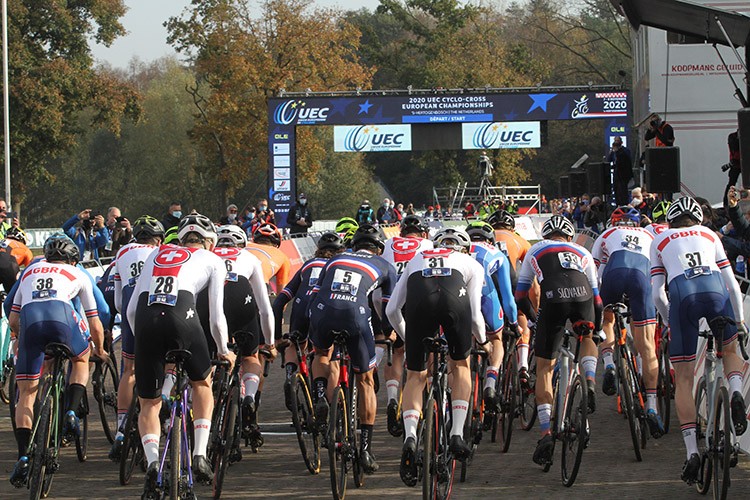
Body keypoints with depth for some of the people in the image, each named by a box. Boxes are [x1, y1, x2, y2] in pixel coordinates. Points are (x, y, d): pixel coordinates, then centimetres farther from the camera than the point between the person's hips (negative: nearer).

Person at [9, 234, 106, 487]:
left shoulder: (30, 272, 37)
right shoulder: (78, 275, 30)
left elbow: (13, 321, 33)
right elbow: (95, 325, 33)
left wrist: (25, 338, 52)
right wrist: (99, 350, 51)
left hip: (29, 318, 1)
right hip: (61, 315, -1)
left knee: (26, 393, 7)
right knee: (81, 360, 31)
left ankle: (23, 457, -6)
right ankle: (71, 414, 10)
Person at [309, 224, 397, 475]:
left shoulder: (335, 260, 31)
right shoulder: (384, 266, 25)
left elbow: (314, 295, 31)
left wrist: (312, 333, 42)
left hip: (322, 313, 2)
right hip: (356, 315, -2)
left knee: (322, 354, 37)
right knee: (365, 382, 16)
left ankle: (320, 397, 9)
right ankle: (366, 449, 11)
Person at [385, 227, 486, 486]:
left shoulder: (417, 259, 40)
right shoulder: (472, 264, 34)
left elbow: (392, 310, 34)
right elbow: (475, 314, 24)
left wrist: (407, 338, 51)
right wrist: (482, 340, 45)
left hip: (419, 300, 1)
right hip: (454, 299, -1)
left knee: (415, 377, 15)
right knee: (460, 366, 25)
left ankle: (410, 437, -8)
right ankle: (457, 434, 13)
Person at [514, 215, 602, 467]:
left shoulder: (535, 251, 33)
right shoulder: (583, 253, 35)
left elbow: (520, 296, 32)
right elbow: (597, 298, 35)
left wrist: (534, 318, 49)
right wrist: (596, 329, 49)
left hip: (553, 299, -2)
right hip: (582, 295, 2)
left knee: (544, 367, 10)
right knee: (587, 338, 36)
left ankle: (546, 433, 1)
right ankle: (589, 383, 10)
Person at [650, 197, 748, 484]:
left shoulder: (660, 241, 27)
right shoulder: (709, 235, 30)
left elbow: (657, 294, 20)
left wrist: (670, 321, 34)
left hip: (682, 293, -1)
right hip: (715, 289, 1)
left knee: (684, 379, 5)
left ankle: (691, 450, -5)